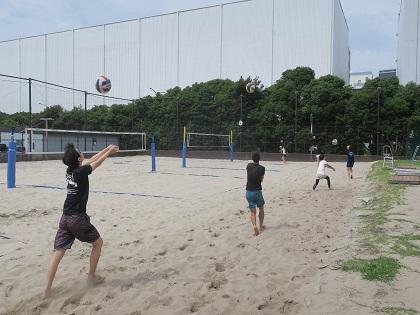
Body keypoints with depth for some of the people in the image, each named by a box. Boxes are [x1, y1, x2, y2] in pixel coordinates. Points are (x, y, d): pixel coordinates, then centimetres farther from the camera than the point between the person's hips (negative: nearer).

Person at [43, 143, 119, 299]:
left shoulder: (70, 170, 6)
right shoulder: (81, 172, -15)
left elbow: (90, 160, 17)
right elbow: (97, 162, 2)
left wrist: (106, 149, 26)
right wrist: (109, 151, 19)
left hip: (65, 218, 7)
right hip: (78, 218, -7)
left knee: (58, 253, 4)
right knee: (98, 242, 16)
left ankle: (47, 290, 2)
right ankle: (91, 276, 24)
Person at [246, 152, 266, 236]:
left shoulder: (249, 166, 1)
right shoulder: (262, 168, -9)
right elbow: (261, 180, 1)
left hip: (248, 192, 2)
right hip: (257, 191, -2)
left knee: (253, 212, 5)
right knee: (261, 209, 21)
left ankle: (254, 226, -17)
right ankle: (261, 226, 27)